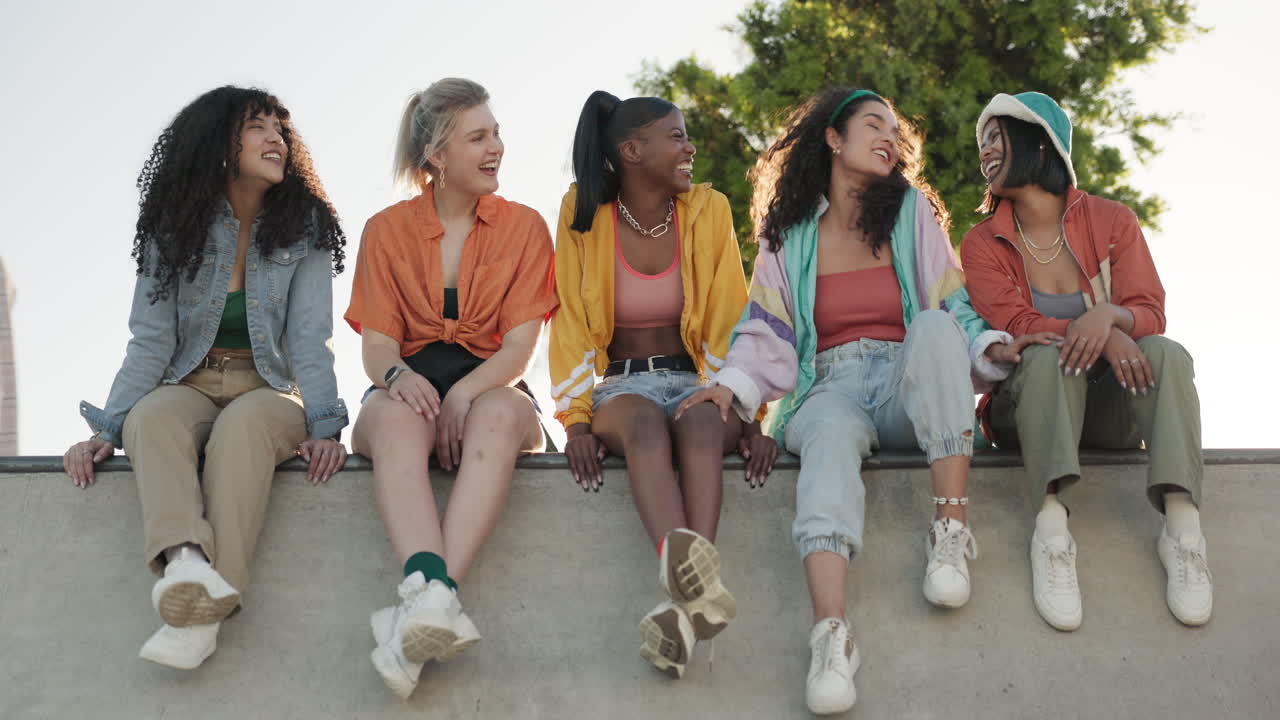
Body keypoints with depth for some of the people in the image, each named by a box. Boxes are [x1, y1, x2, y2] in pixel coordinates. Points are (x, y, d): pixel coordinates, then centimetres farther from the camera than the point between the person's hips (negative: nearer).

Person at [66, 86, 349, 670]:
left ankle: (205, 610, -52)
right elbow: (150, 342, 1)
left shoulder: (303, 228, 3)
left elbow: (310, 337, -5)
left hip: (270, 390, -1)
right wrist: (106, 430, -12)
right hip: (190, 386, 2)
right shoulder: (174, 230, 5)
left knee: (243, 425, -36)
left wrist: (323, 426, -20)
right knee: (150, 418, -33)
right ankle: (186, 563, -60)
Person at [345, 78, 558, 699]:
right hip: (411, 385, 0)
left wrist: (466, 393, -22)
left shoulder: (524, 228, 10)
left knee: (499, 415, -38)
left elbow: (519, 347, 0)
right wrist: (400, 376, -23)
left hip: (489, 387, 0)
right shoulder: (386, 230, 11)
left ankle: (425, 603, -55)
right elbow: (375, 346, 3)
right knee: (399, 415, -37)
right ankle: (434, 592, -60)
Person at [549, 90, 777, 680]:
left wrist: (751, 418, -9)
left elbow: (730, 322, 2)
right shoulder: (584, 215, 2)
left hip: (694, 379, 1)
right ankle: (696, 589, -62)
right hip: (620, 385, -1)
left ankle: (685, 600, -56)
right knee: (644, 423, -37)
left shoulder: (708, 211, 4)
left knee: (703, 424, -36)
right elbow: (572, 326, 1)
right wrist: (577, 420, -13)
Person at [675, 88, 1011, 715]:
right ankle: (829, 632, -58)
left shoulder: (915, 213, 16)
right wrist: (732, 384, -9)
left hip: (907, 385, 1)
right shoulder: (789, 235, 16)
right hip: (829, 387, -1)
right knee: (832, 438, -38)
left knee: (934, 327, -33)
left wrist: (998, 350, -10)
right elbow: (767, 333, 11)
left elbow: (955, 309, 11)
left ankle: (950, 528, -37)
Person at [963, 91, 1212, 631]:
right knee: (1049, 358, -32)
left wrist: (1109, 314, -32)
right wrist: (1102, 338, -30)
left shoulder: (1111, 221, 4)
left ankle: (1182, 526, -43)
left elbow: (1150, 315, -6)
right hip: (1028, 406, -1)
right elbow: (1015, 328, -13)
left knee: (1166, 353, -27)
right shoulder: (983, 243, 3)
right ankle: (1051, 527, -48)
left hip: (1109, 407, 1)